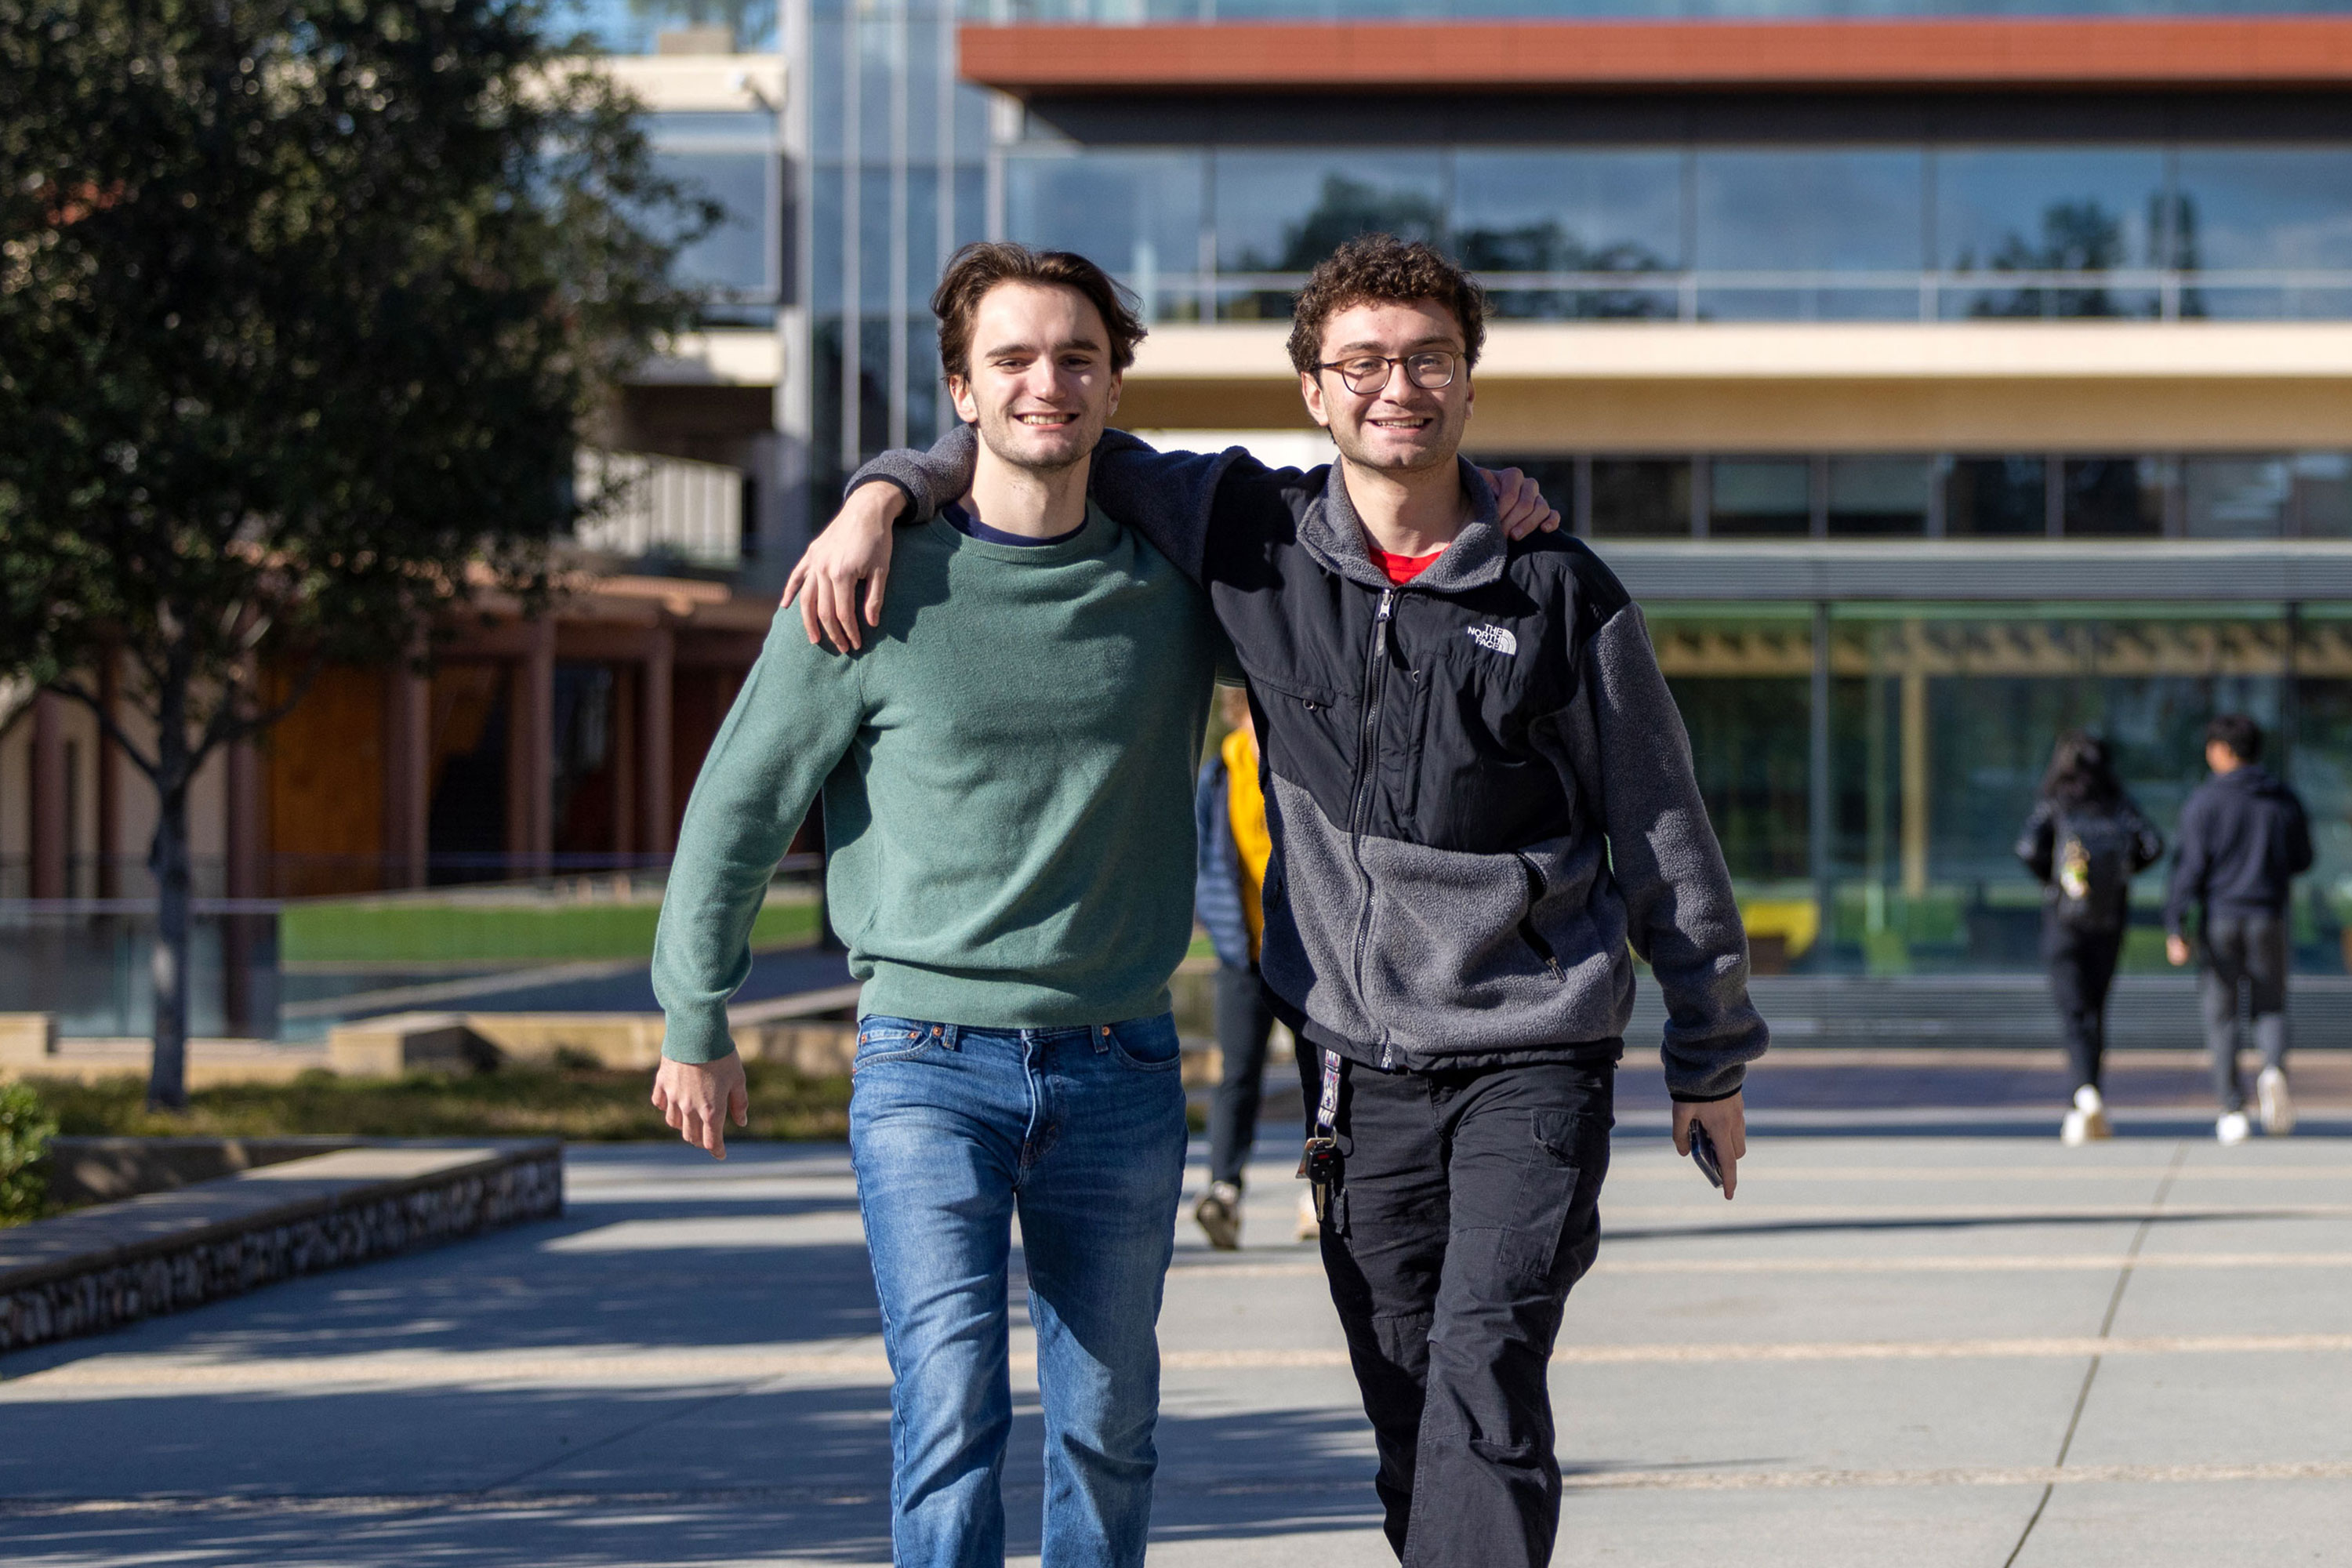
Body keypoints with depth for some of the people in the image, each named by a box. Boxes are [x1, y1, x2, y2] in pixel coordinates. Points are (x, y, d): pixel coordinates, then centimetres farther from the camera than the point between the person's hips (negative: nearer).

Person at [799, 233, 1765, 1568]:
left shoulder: (1561, 595, -2)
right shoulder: (1253, 537, 2)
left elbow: (1663, 833, 6)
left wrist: (1713, 1058, 10)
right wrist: (888, 495, -1)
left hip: (1535, 1057, -3)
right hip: (1359, 1066, 3)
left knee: (1485, 1373, -18)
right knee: (1410, 1417, 5)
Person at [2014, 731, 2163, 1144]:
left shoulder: (2053, 805, -2)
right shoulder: (2119, 805, 4)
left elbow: (2029, 848, -18)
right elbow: (2152, 845, -11)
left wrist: (2048, 878, 0)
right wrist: (2124, 870, 6)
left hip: (2064, 920, -3)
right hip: (2110, 922, 3)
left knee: (2075, 1014, -5)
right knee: (2096, 1010, 15)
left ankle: (2087, 1092, -27)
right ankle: (2086, 1110, 17)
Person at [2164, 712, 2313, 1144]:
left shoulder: (2204, 802, -7)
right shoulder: (2285, 800, 3)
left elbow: (2190, 866, -12)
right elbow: (2302, 860, 10)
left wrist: (2175, 927, -11)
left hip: (2219, 919, -2)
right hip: (2269, 917, 2)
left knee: (2221, 1016, 7)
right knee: (2270, 1007, 12)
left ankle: (2232, 1109, 3)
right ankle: (2274, 1069, -18)